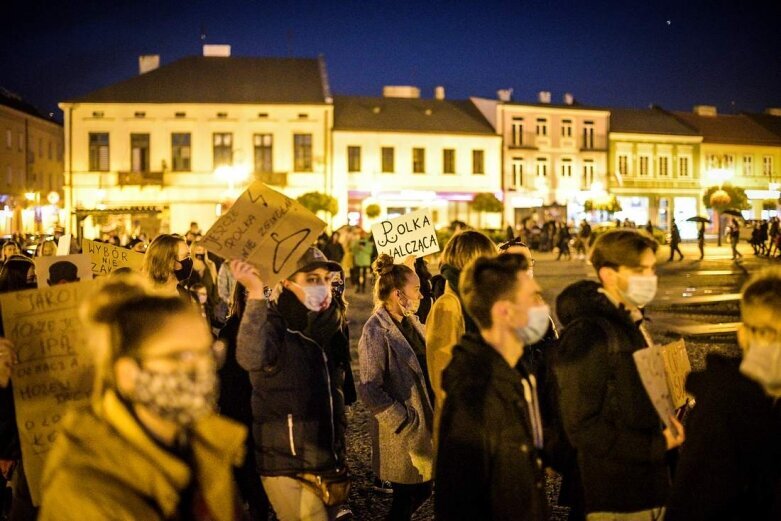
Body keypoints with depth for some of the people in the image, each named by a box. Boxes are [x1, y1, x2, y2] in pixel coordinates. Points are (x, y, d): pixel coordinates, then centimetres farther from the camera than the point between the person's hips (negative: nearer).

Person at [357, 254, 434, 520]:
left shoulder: (411, 322, 8)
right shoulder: (376, 331, -17)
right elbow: (370, 390, -21)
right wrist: (405, 423, -19)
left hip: (426, 425, 7)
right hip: (403, 435, -7)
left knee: (422, 490, 15)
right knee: (407, 497, 5)